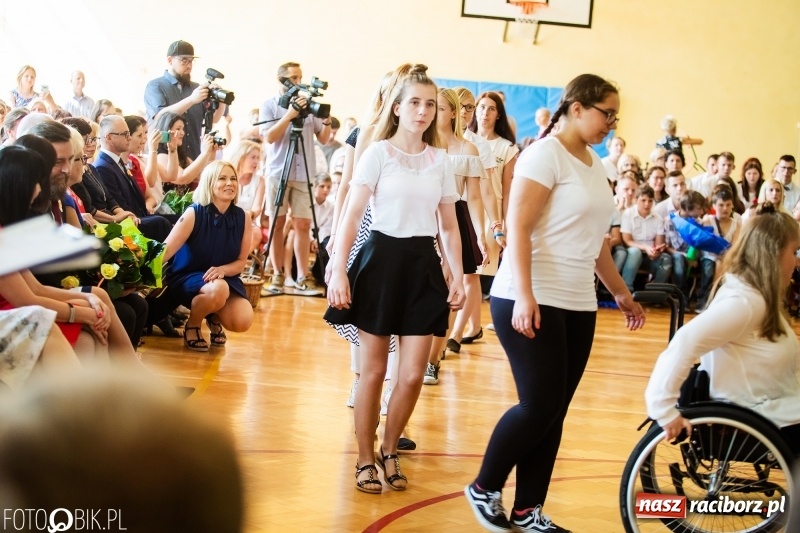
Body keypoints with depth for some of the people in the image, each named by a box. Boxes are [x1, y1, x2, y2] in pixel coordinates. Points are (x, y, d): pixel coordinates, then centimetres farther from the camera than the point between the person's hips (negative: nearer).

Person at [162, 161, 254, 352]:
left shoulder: (242, 218, -4)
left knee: (242, 321, -24)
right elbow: (166, 250, -21)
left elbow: (240, 262, 1)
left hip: (225, 277, 4)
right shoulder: (194, 213, -14)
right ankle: (191, 325, -5)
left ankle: (215, 319, 15)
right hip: (188, 277, -4)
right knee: (218, 289, -38)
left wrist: (222, 270, -21)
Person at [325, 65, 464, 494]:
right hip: (382, 258, -3)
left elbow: (449, 226, 13)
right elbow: (351, 215, -8)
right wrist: (338, 271, -15)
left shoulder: (440, 160, 10)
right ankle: (365, 459, 18)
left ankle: (389, 451, 23)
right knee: (373, 370, 4)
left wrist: (458, 277, 6)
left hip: (423, 265, 4)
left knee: (413, 375, 1)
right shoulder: (378, 153, -3)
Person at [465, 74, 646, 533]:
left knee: (554, 412, 7)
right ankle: (484, 488, 12)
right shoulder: (545, 154, -9)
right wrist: (524, 295, -26)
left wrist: (621, 293, 25)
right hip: (532, 302, -8)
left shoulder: (595, 163, 15)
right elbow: (518, 228, -17)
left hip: (578, 305, 8)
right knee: (539, 406, -8)